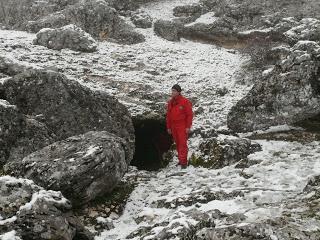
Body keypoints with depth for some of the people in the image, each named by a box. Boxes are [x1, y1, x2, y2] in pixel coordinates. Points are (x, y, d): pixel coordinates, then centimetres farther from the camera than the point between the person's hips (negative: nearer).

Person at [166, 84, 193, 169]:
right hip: (173, 127, 6)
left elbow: (190, 114, -8)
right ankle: (181, 160, 21)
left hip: (182, 127, -6)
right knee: (177, 144, 11)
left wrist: (188, 127, -12)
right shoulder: (170, 103, 9)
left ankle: (183, 162, -7)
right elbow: (168, 116, 16)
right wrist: (168, 127, 14)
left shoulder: (185, 102, -9)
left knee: (183, 144, -8)